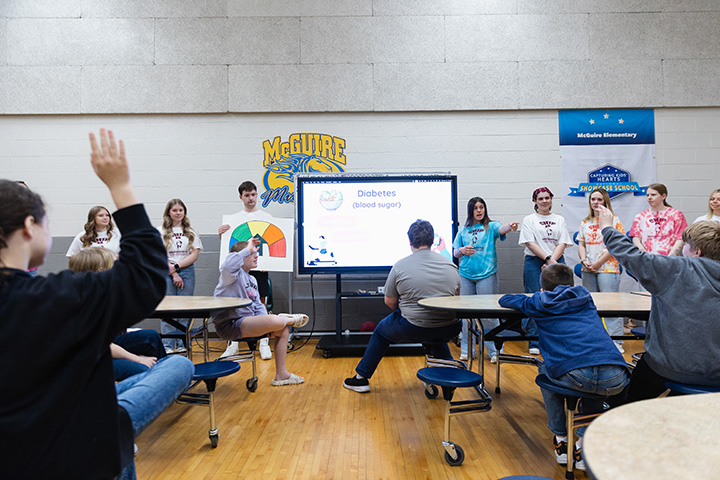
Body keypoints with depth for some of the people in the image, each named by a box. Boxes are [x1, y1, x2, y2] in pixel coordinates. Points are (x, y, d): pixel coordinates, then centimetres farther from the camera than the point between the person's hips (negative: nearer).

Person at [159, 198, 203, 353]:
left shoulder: (191, 232, 11)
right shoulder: (160, 231, 5)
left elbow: (194, 255, 3)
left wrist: (176, 267, -8)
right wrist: (173, 274, -8)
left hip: (187, 272, 2)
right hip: (166, 273, -2)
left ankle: (182, 345, 9)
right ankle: (168, 345, 5)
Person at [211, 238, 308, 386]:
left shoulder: (252, 279, 20)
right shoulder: (234, 274, -9)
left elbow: (258, 305, 20)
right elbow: (228, 265, -37)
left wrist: (266, 321, 1)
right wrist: (248, 249, -25)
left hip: (248, 320, 10)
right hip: (230, 325, -10)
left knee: (283, 330, 1)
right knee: (276, 321, -30)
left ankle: (281, 374, 10)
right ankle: (292, 320, 10)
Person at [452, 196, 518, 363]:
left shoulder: (491, 226, 4)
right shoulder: (463, 230, 12)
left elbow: (501, 229, -19)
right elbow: (455, 253, 15)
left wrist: (510, 226, -41)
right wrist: (462, 250, -7)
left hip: (487, 274, -3)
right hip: (466, 275, 3)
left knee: (489, 314, -3)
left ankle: (494, 351, 8)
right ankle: (467, 350, 20)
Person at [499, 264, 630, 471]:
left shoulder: (539, 303, 21)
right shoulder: (585, 296, 29)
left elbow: (504, 300, 38)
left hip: (576, 376, -3)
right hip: (616, 380, 4)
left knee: (545, 371, 29)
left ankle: (560, 439, 31)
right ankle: (585, 442, 28)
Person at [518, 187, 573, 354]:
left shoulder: (559, 220, 15)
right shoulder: (529, 220, 7)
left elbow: (562, 243, 5)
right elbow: (530, 243, -4)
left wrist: (552, 262, -10)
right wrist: (548, 258, -14)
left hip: (557, 262, 2)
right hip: (534, 263, -2)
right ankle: (534, 342, 5)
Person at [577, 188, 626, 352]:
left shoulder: (613, 220, -1)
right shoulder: (585, 222, 15)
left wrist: (599, 262, -12)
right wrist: (584, 261, -4)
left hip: (607, 269, -5)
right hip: (588, 270, 5)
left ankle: (616, 341, -2)